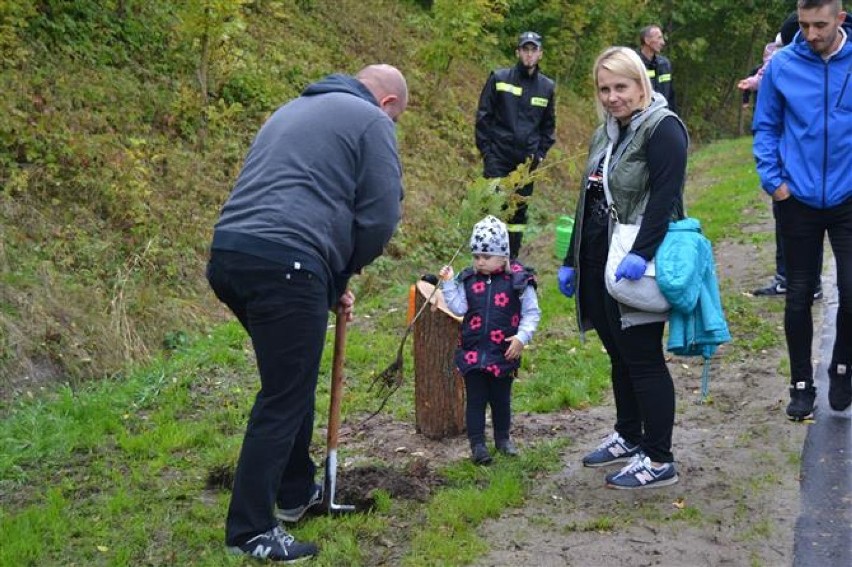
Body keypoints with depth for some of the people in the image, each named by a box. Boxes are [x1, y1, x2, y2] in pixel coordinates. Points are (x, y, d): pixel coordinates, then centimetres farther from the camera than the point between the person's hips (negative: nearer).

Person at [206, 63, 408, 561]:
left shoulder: (292, 110, 30)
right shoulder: (371, 121, 5)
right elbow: (381, 218, -3)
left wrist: (333, 282, 29)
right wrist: (343, 273, 16)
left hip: (228, 253, 9)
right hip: (285, 264, -9)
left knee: (293, 376, 25)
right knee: (285, 396, 1)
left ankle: (296, 491, 37)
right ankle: (251, 530, 6)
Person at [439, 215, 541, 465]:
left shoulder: (518, 280, -7)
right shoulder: (468, 279, 2)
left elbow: (532, 312, -3)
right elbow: (459, 307, 0)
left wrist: (522, 337, -13)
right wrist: (448, 284, -7)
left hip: (504, 353, -1)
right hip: (472, 352, 1)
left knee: (501, 398, 15)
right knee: (475, 399, 5)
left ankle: (503, 438, 33)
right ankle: (477, 444, 15)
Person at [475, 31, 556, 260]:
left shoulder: (547, 86, 7)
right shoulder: (499, 78, -1)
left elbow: (548, 125, 16)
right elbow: (483, 115, 1)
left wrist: (540, 153, 5)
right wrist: (486, 149, -5)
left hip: (527, 161, 3)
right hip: (498, 158, -3)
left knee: (520, 210, 7)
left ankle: (512, 259, 17)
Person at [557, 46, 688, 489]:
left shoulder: (662, 128, -11)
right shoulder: (606, 133, 15)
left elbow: (665, 197, -21)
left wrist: (641, 253, -30)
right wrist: (572, 261, 19)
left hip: (633, 268, -8)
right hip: (599, 263, 8)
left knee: (642, 359, -3)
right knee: (619, 355, 16)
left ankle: (659, 459, 5)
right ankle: (628, 437, 30)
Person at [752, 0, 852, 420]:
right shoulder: (782, 65, -5)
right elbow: (766, 128, 5)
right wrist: (772, 180, -4)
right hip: (797, 199, 1)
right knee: (799, 296, 9)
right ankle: (801, 384, 24)